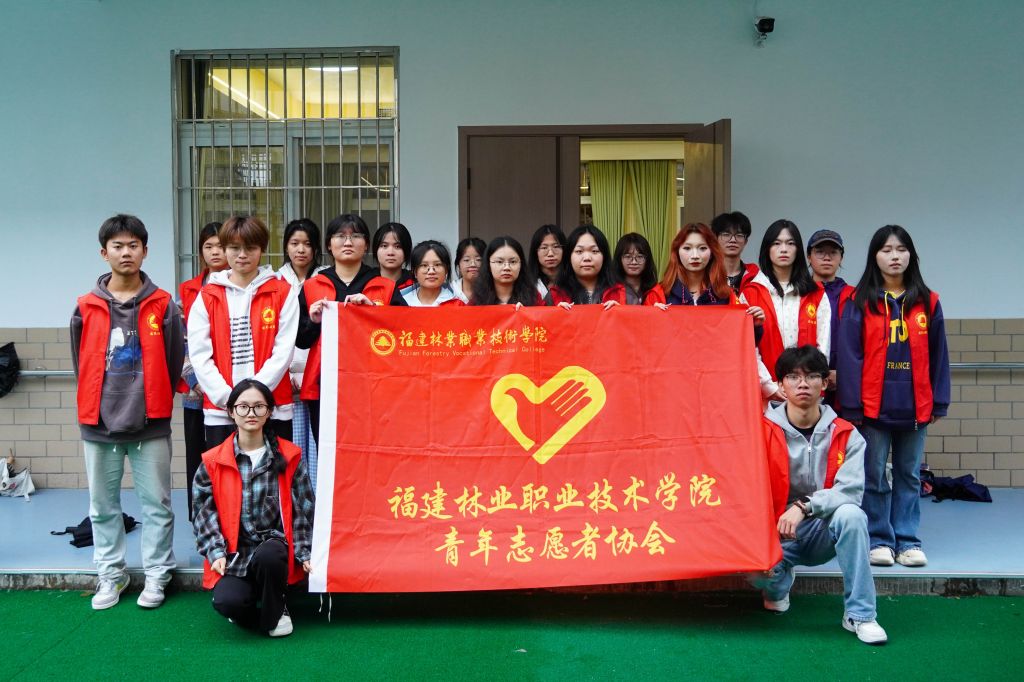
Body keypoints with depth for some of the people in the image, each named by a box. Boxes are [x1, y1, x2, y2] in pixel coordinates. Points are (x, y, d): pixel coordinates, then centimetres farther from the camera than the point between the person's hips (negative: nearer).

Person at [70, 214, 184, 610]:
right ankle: (110, 576, 24)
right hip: (99, 424, 2)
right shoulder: (86, 307, 4)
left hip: (151, 424, -2)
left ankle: (156, 575, 17)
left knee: (157, 504, 5)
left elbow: (174, 361, 2)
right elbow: (81, 364, 11)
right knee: (103, 507, 11)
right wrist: (97, 404, 10)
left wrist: (154, 403, 4)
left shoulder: (163, 305, -1)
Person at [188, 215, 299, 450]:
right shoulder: (207, 297, 8)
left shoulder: (282, 292, 5)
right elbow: (199, 355, 0)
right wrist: (228, 398, -10)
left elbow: (283, 351, -3)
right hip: (219, 412, 1)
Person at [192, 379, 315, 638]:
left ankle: (275, 610, -3)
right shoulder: (213, 462, 3)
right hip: (234, 554, 0)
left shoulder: (289, 457, 2)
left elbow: (303, 509, 5)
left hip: (274, 546, 0)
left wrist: (304, 552, -2)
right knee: (227, 602, -28)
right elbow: (204, 513, 4)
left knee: (268, 554, -36)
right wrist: (216, 552, -7)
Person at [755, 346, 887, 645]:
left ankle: (859, 614, -18)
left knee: (851, 514, -32)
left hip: (823, 532, 1)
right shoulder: (764, 431, -6)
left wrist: (804, 506, -32)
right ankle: (779, 583, 11)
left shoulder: (845, 435, -5)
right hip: (777, 533, 0)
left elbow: (850, 491, -18)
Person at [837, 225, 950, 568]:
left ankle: (907, 541, 20)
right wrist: (852, 405, -9)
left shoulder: (928, 302, 6)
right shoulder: (859, 302, -1)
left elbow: (938, 356, 8)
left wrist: (939, 402, 5)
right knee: (874, 476, 5)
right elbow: (849, 355, -5)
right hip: (873, 406, -2)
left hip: (915, 406, 3)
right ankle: (879, 540, 15)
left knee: (909, 475, 11)